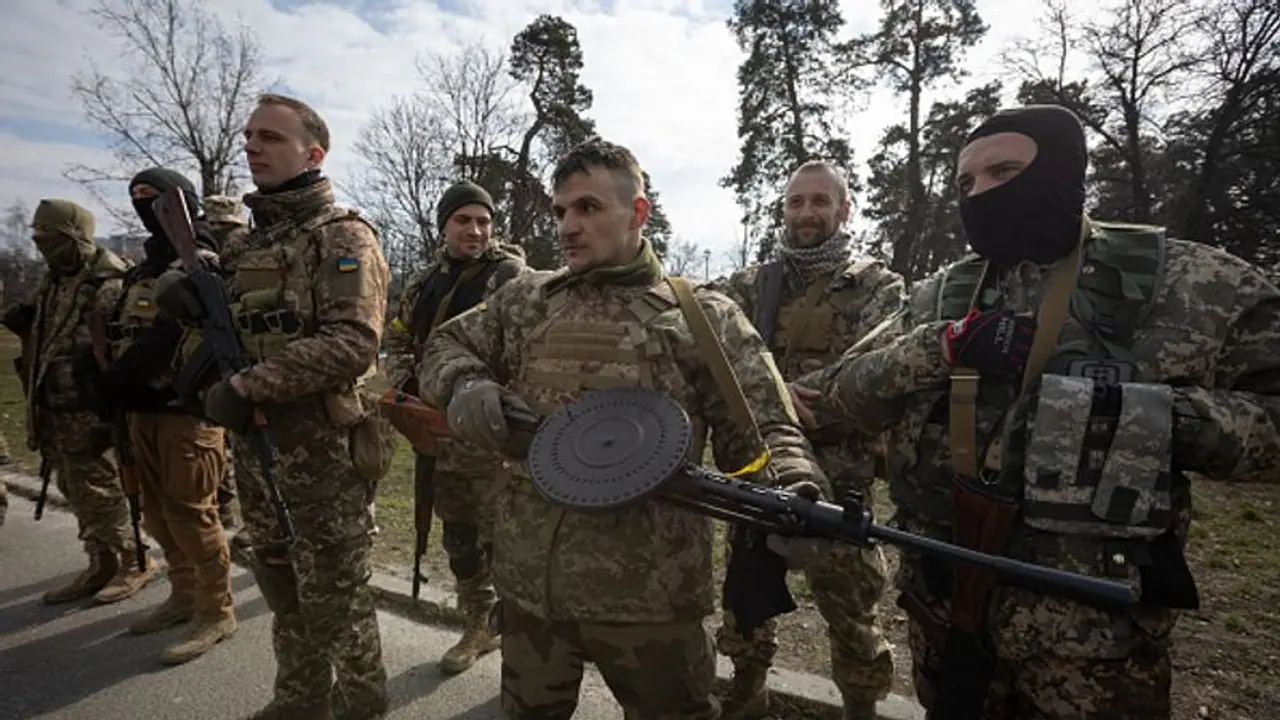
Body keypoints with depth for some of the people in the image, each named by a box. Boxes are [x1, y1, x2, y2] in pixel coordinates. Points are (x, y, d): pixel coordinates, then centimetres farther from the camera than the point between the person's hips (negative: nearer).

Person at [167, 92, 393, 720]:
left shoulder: (342, 236, -10)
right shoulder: (248, 243, 15)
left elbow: (352, 342, -22)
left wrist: (246, 386, -22)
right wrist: (197, 304, 3)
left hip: (324, 450, -8)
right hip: (256, 447, 8)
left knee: (337, 601, 5)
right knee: (283, 593, 20)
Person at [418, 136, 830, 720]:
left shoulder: (705, 316, -3)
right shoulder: (524, 300, 8)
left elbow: (765, 430, -5)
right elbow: (445, 348, 15)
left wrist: (796, 495, -27)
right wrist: (465, 387, -9)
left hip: (648, 593, -3)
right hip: (528, 581, 4)